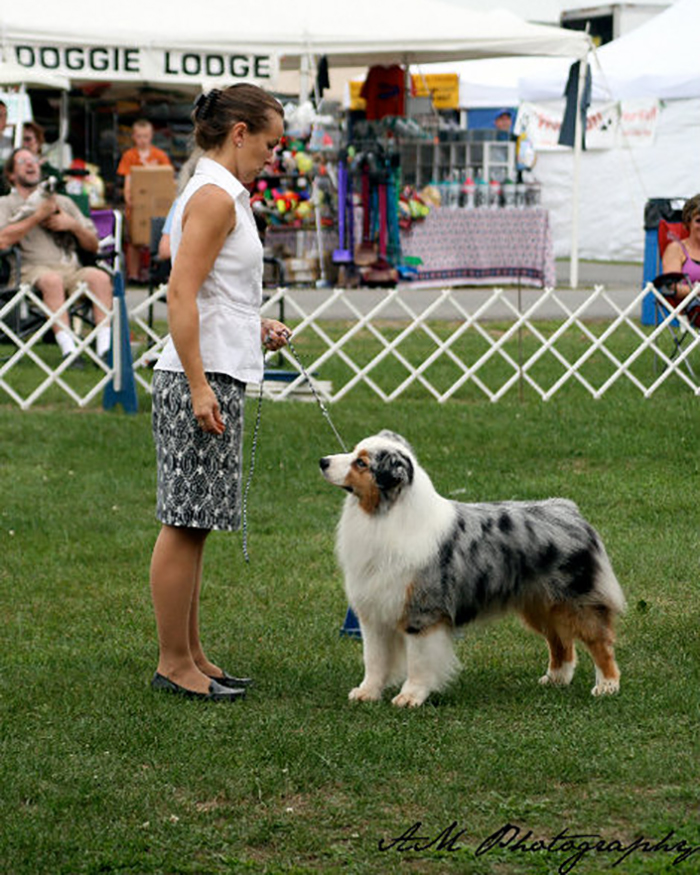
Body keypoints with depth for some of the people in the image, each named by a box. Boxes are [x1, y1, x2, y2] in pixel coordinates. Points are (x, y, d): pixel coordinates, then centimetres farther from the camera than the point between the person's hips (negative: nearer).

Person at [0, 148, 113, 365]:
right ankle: (68, 348, -46)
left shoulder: (63, 202, 27)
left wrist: (73, 225, 5)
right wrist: (38, 216, -5)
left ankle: (105, 345, -39)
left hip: (71, 269, 4)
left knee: (100, 277, -29)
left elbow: (93, 245, 24)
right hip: (33, 269, -4)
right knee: (52, 279, -39)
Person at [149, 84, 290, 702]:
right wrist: (199, 387, -22)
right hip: (202, 378, -10)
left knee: (194, 524, 13)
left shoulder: (221, 195, 18)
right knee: (186, 524, -4)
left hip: (216, 378, 10)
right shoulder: (215, 197, -13)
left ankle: (191, 656, 20)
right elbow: (181, 296, -20)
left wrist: (254, 330, 17)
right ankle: (175, 663, 1)